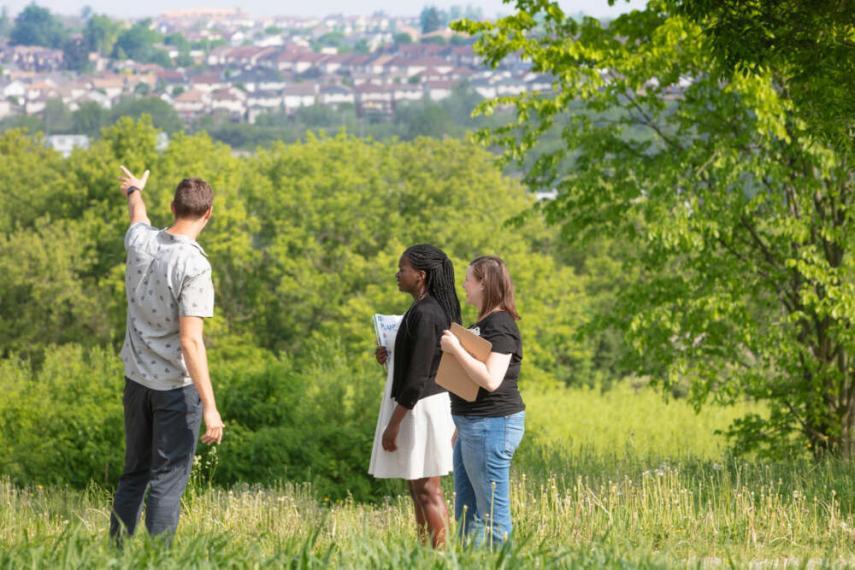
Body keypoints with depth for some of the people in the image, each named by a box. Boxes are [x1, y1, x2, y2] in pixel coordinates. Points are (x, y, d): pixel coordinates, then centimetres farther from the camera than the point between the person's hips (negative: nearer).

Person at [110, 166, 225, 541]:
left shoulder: (140, 242, -1)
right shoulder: (193, 266, -20)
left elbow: (138, 216, 26)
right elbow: (190, 341, -23)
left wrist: (135, 191, 50)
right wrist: (210, 406, -21)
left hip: (136, 379, 7)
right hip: (176, 384, -7)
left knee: (134, 474, 16)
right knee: (168, 480, -2)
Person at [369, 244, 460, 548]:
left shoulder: (424, 315, -20)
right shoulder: (436, 309, 10)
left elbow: (418, 377, -22)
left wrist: (393, 423, -19)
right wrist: (393, 356, 5)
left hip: (419, 407, -10)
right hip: (423, 405, 10)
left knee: (427, 491, -6)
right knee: (418, 488, 14)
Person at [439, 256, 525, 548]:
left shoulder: (499, 325, -15)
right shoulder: (483, 322, 17)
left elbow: (491, 380, -25)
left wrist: (456, 349, -20)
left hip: (492, 425, -11)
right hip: (474, 425, 11)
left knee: (492, 514, -7)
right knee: (466, 512, 14)